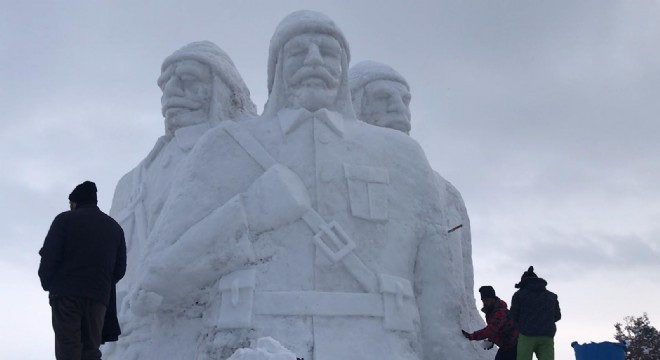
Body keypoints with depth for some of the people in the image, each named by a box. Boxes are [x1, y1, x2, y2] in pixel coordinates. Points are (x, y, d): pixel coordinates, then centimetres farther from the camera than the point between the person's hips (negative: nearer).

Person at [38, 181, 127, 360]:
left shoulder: (65, 219, 5)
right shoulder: (114, 227, 19)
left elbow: (49, 256, -5)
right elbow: (120, 268, 14)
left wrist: (48, 285, 8)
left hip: (66, 294, -4)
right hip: (99, 297, 4)